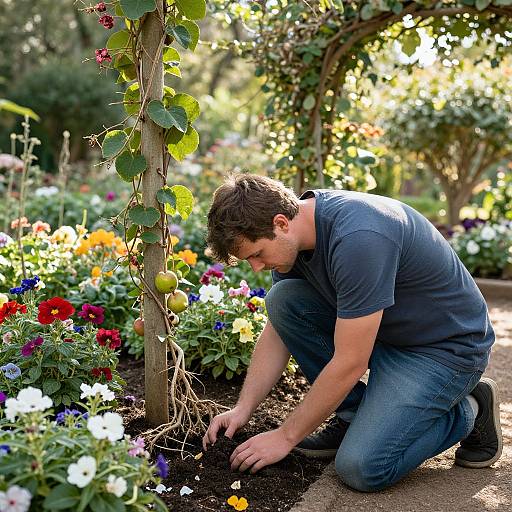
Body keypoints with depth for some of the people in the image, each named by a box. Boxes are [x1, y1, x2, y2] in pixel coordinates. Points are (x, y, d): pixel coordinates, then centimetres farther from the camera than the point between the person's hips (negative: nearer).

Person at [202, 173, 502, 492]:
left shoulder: (359, 238, -33)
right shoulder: (293, 234, -6)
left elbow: (350, 363, -28)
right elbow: (277, 333, 5)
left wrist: (285, 437, -18)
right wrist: (243, 409, -3)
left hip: (447, 347, -8)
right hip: (383, 332, 8)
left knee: (362, 466, -21)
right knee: (282, 299, -9)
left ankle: (467, 413, 5)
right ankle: (354, 415, 4)